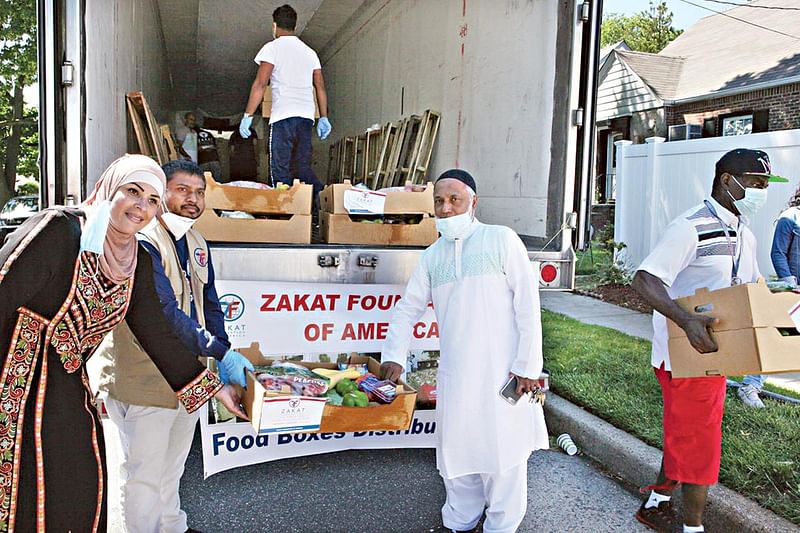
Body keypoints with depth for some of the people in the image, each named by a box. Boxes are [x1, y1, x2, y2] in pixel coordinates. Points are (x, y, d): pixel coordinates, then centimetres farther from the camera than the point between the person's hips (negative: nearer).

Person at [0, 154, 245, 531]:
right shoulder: (60, 229, -16)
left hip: (69, 386, 6)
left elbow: (156, 332, 8)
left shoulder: (138, 262, 4)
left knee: (83, 495, 10)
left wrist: (215, 387, 9)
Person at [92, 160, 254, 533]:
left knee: (173, 467, 25)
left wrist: (224, 356, 0)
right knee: (144, 473, 5)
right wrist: (220, 353, -26)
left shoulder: (198, 244, 9)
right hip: (144, 380, -8)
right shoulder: (143, 243, -19)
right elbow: (164, 315, -27)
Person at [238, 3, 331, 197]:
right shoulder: (310, 52, 18)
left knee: (280, 170, -3)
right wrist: (324, 118, 17)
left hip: (283, 115, -5)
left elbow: (260, 84, -6)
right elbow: (320, 87, 15)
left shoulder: (273, 48, 2)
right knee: (303, 168, 10)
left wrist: (247, 116, -6)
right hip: (306, 116, 5)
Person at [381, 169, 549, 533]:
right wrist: (394, 356, 3)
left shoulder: (502, 240, -5)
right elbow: (408, 307, 15)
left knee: (501, 449, 5)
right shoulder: (432, 256, 10)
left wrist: (527, 365, -11)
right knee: (456, 449, 14)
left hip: (501, 370, -4)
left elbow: (527, 303, -8)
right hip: (455, 373, 5)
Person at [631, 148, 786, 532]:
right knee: (699, 442, 2)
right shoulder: (691, 228, -20)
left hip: (713, 352, 9)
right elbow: (645, 280, -29)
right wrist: (687, 321, -42)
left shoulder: (743, 235, 11)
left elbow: (752, 286, 23)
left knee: (683, 436, 20)